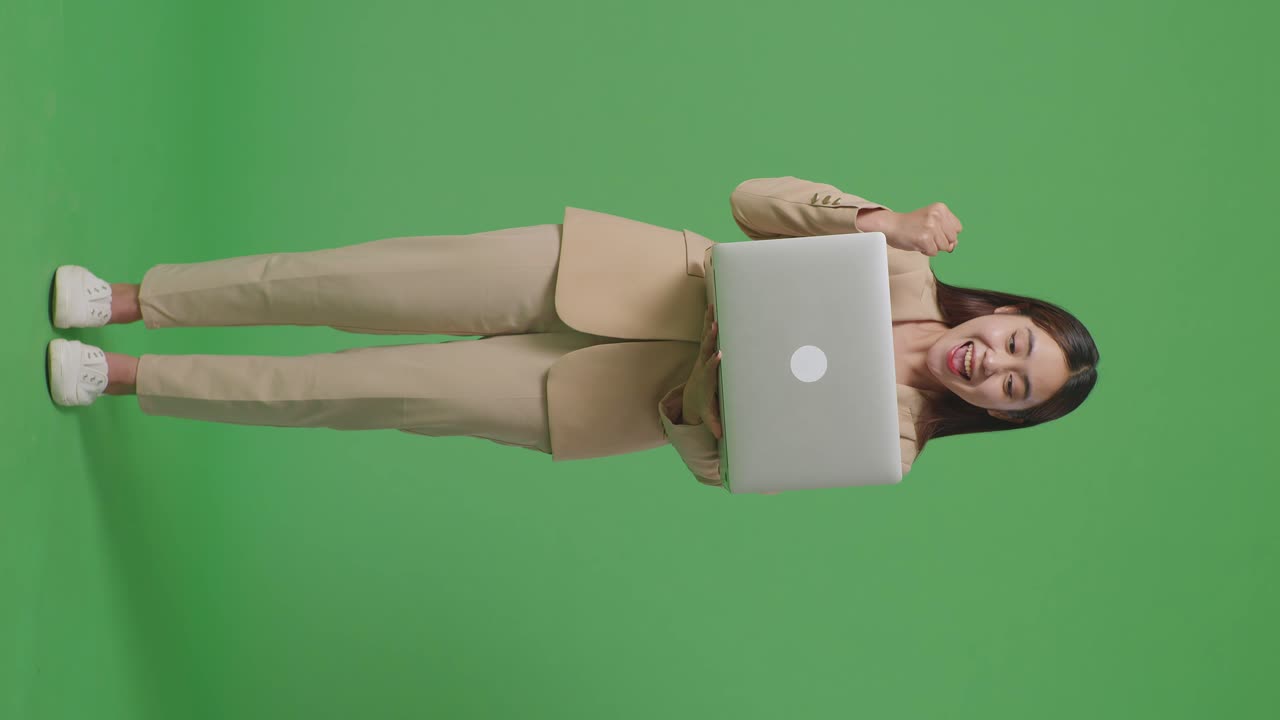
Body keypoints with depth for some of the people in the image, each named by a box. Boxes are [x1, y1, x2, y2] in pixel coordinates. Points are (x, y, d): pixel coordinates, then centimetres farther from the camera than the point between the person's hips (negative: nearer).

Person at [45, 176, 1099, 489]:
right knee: (364, 284, -9)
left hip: (633, 400, -1)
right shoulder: (902, 261, -1)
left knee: (388, 391, -8)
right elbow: (751, 199, -4)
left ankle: (125, 377, 10)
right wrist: (867, 221, -18)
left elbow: (726, 461, -7)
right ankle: (126, 299, 10)